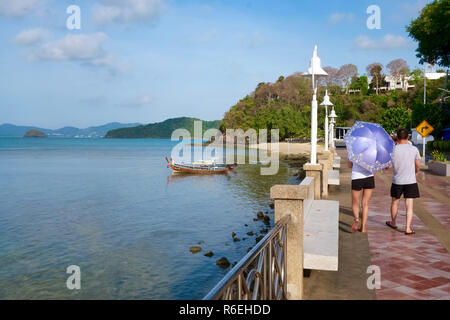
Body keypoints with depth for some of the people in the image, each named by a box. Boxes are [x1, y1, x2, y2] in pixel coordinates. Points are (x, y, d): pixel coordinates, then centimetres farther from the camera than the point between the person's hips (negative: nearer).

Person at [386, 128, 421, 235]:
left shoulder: (393, 149, -7)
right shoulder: (414, 149, -5)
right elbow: (418, 166, 4)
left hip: (397, 181, 1)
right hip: (411, 181, 0)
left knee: (395, 202, 18)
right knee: (409, 205, 2)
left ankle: (393, 223, 35)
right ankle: (408, 228, -3)